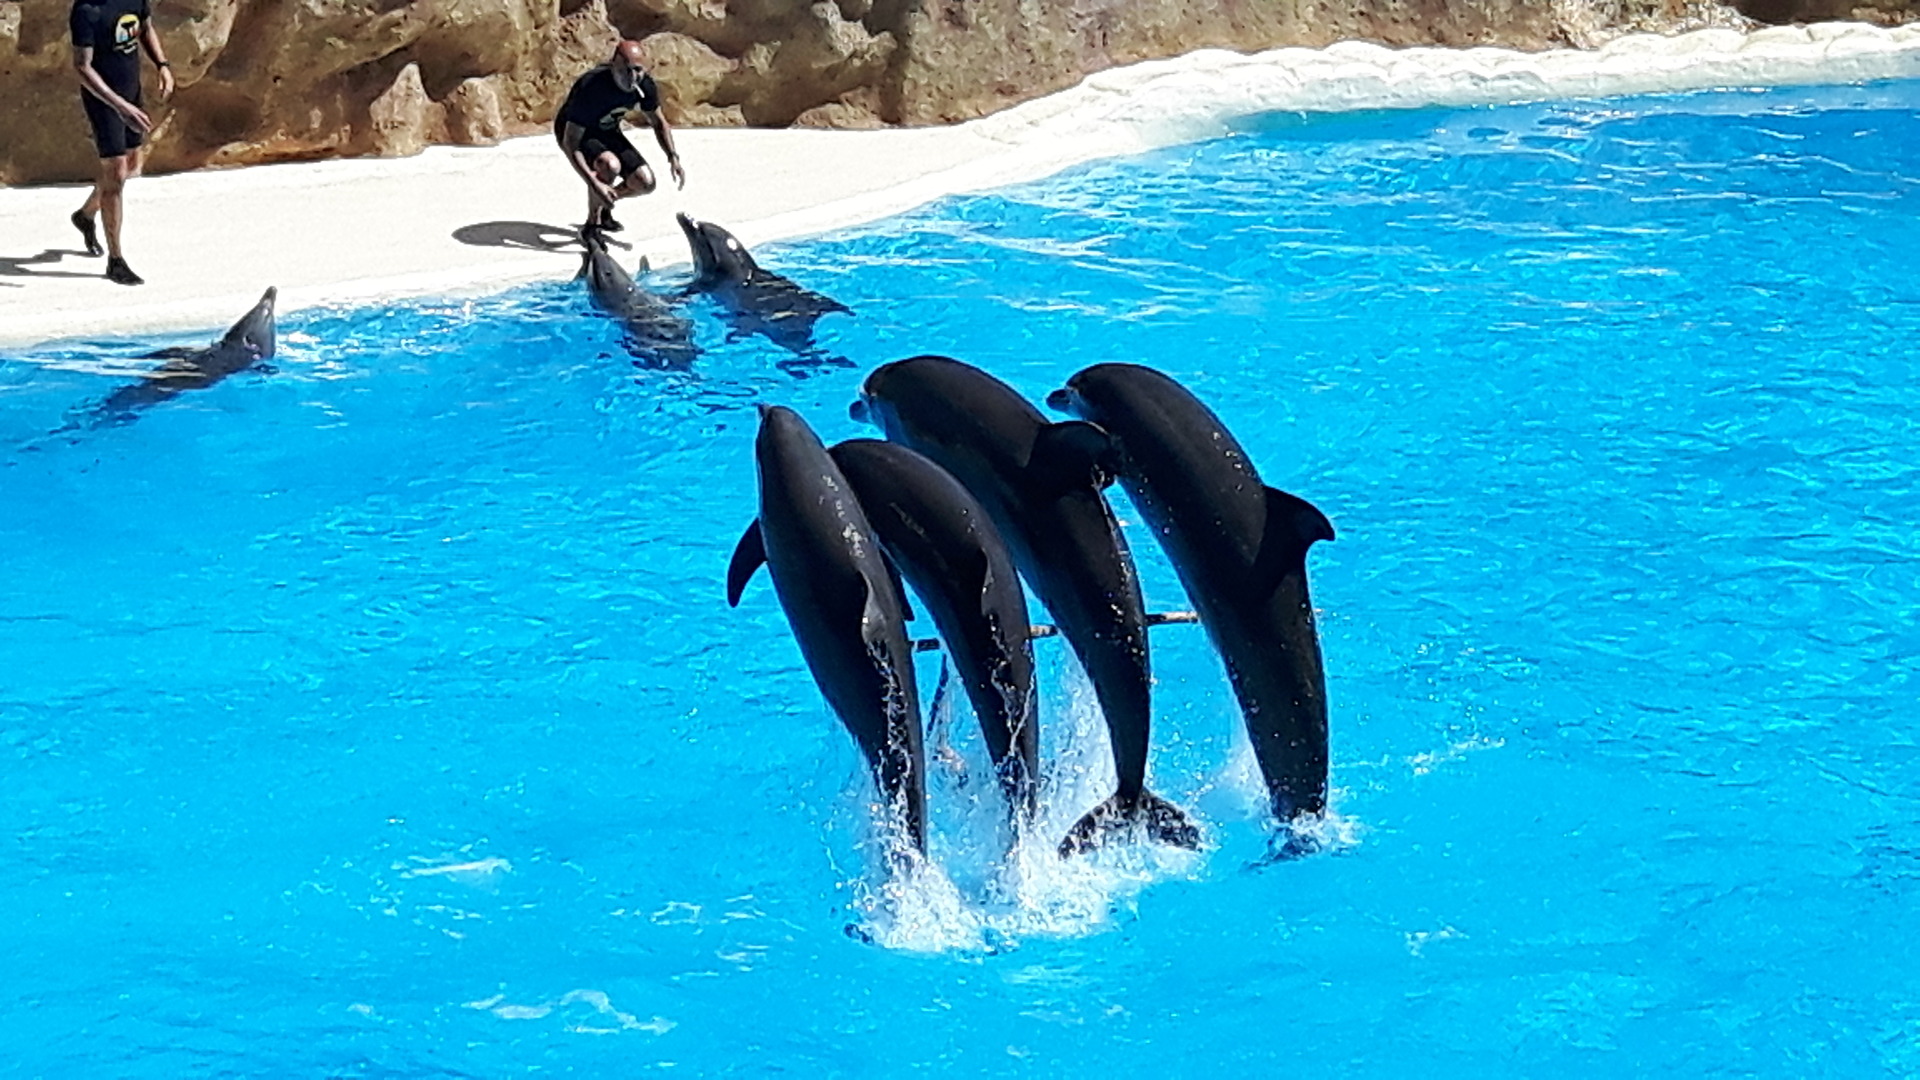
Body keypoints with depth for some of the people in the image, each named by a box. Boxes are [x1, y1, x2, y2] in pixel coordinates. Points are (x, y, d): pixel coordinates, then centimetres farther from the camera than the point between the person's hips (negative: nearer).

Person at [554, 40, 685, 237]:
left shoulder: (646, 86, -19)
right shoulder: (591, 88, -37)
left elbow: (658, 123, 2)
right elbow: (570, 143, -35)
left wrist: (673, 157, -14)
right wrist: (594, 183, -44)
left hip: (607, 132, 6)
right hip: (574, 132, -6)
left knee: (645, 183, -6)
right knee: (610, 165, -35)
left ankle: (604, 205, 23)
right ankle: (592, 224, -13)